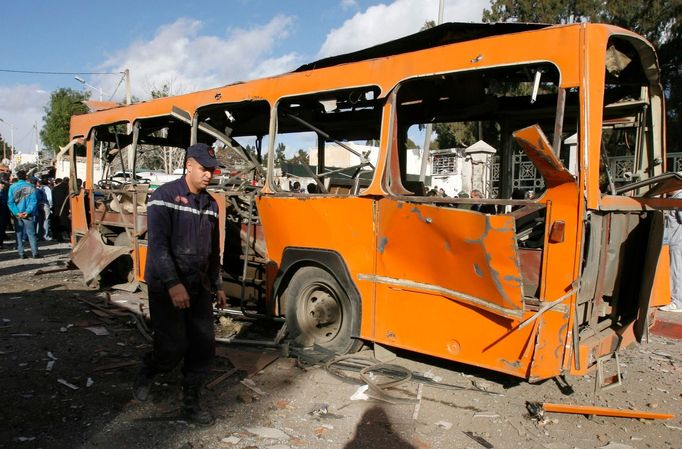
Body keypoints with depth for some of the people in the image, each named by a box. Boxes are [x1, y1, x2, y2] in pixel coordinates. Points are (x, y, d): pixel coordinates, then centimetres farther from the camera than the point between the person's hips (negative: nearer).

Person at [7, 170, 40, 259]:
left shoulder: (12, 187, 0)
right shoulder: (30, 187, -2)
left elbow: (10, 202, -5)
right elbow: (34, 201, -9)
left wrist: (17, 213, -9)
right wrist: (27, 211, -11)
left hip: (17, 214, 1)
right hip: (28, 214, -1)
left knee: (19, 234, 9)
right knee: (31, 233, 3)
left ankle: (21, 253, 7)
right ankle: (35, 253, -4)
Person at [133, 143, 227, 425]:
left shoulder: (210, 204, 10)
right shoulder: (165, 196, -11)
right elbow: (157, 243, -20)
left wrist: (217, 285, 18)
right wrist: (173, 284, -28)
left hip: (199, 287, 6)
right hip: (166, 287, -6)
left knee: (204, 347, 5)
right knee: (173, 346, -4)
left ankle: (191, 402, 22)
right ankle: (146, 373, 29)